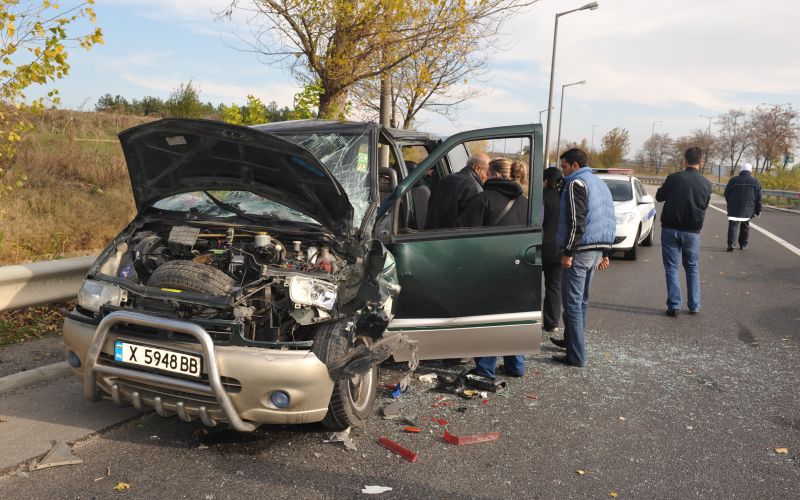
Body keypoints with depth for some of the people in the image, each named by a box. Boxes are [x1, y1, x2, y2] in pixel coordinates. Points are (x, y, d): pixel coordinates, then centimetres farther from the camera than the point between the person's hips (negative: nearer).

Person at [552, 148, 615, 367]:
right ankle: (571, 341, 32)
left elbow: (575, 221, -19)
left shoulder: (576, 184, -10)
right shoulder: (600, 183, 18)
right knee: (582, 300, 19)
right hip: (597, 250, 9)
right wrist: (605, 253, 22)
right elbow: (610, 219, 20)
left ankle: (577, 356, -4)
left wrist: (568, 252, -17)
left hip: (580, 250, -9)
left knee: (572, 303, -6)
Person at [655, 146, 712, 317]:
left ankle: (674, 306, -1)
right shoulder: (706, 183, -2)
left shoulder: (673, 178, -11)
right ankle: (694, 306, 17)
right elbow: (704, 207, 9)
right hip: (692, 232, 2)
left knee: (672, 268, 4)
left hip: (671, 229, -2)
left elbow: (659, 197, 3)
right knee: (692, 268, 16)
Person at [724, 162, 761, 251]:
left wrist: (730, 204, 18)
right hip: (748, 209, 2)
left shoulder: (733, 180, -1)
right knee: (745, 226, 15)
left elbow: (726, 194, 4)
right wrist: (758, 210, 10)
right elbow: (758, 198, 4)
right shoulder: (755, 182, 3)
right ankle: (743, 244, 18)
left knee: (733, 225, -1)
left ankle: (730, 243, -16)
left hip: (734, 208, -2)